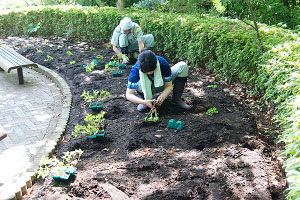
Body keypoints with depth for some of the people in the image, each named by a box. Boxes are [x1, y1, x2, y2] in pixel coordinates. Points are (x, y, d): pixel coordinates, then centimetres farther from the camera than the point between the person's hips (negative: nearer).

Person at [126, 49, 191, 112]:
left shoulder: (162, 63, -30)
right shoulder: (135, 70, -33)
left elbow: (169, 86, -21)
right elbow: (129, 94, -32)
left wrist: (162, 97, -42)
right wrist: (143, 102, -49)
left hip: (161, 85, 2)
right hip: (147, 88, -2)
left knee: (183, 66, -20)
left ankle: (176, 98, -9)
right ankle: (145, 99, -8)